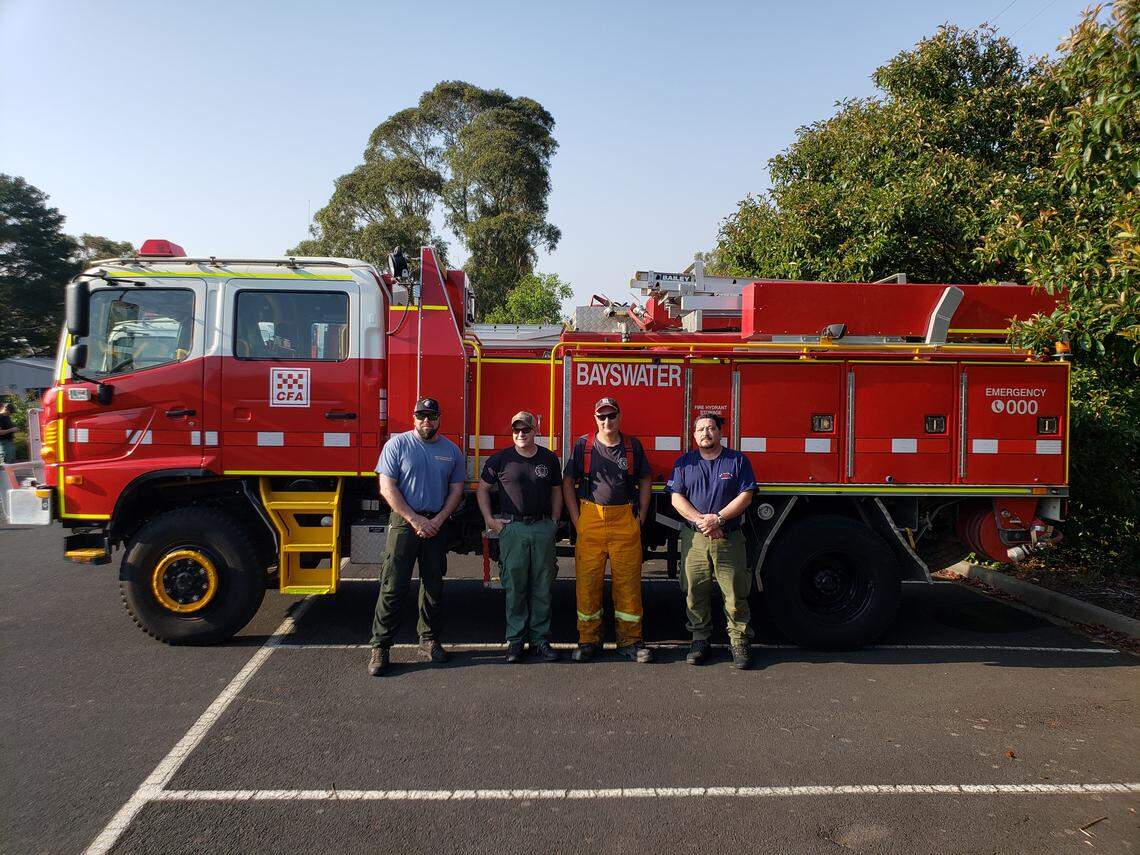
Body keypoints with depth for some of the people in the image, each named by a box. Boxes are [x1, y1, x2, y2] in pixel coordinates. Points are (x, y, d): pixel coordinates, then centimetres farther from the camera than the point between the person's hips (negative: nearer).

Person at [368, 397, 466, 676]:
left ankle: (429, 640, 22)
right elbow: (387, 488, -7)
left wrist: (437, 520, -6)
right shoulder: (397, 444, -2)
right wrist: (415, 520, -12)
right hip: (403, 524, -3)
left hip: (437, 526, 4)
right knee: (392, 587, -5)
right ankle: (379, 647, 1)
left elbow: (456, 490, 9)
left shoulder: (451, 450, 8)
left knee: (433, 587, 10)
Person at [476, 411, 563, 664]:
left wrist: (554, 522, 8)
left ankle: (540, 638, 16)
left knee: (542, 587, 6)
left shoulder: (549, 459, 8)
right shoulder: (500, 459, 2)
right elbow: (483, 488, 10)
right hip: (512, 527, -2)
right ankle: (515, 640, 12)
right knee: (515, 587, 2)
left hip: (543, 527, 2)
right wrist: (490, 520, 1)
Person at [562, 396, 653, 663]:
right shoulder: (583, 445, 4)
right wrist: (576, 518, 0)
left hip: (626, 522, 1)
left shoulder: (633, 445, 8)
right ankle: (588, 639, 14)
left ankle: (630, 641, 14)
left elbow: (644, 481, 15)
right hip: (591, 521, -1)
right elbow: (568, 482, 7)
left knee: (628, 582, 3)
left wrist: (641, 516, 7)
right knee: (587, 582, 1)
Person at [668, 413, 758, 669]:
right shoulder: (684, 462, 9)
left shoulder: (738, 461, 5)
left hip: (729, 539, -1)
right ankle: (700, 640, 17)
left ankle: (740, 643, 10)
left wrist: (718, 518, -14)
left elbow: (745, 496, -2)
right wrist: (701, 520, -12)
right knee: (695, 592, 5)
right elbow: (676, 497, 1)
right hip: (694, 539, 1)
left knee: (735, 593, 0)